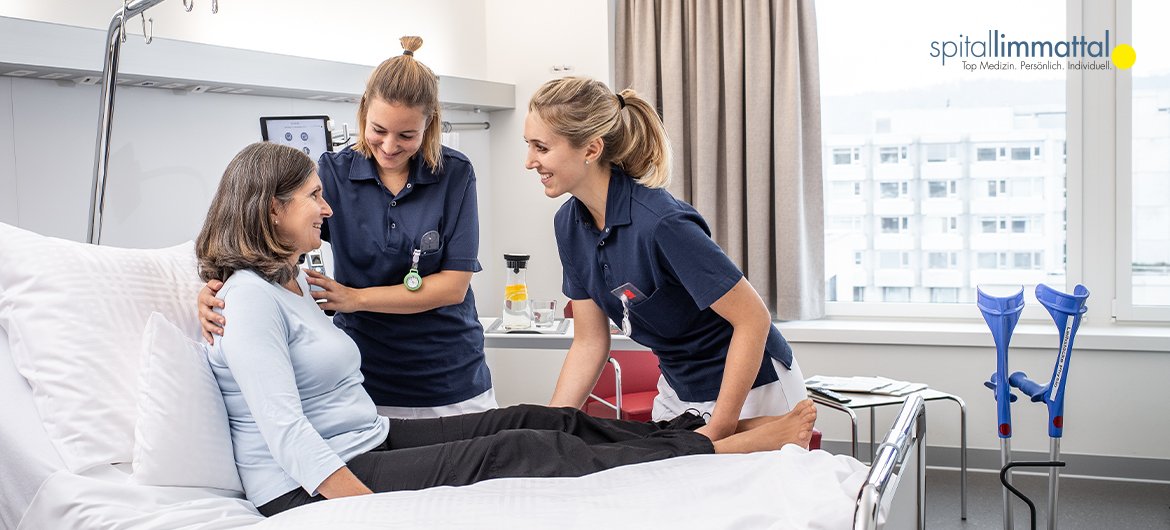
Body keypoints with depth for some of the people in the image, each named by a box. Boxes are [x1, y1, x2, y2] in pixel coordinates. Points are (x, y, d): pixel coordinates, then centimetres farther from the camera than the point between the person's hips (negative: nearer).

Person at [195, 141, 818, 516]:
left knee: (532, 420, -1)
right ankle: (733, 448, -11)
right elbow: (287, 435, -25)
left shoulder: (294, 285, 15)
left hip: (363, 444, 10)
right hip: (310, 489, -10)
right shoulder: (250, 298, -16)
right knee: (516, 451, -15)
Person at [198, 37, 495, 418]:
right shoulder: (334, 174, -4)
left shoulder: (454, 174, -6)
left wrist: (356, 298, -17)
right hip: (365, 381, 0)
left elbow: (453, 284, -10)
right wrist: (217, 289, -28)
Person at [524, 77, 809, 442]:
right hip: (678, 393, 7)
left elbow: (753, 319, -25)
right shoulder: (570, 223, -7)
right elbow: (589, 343, 0)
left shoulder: (661, 222, -30)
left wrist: (717, 432, -23)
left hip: (751, 391, -7)